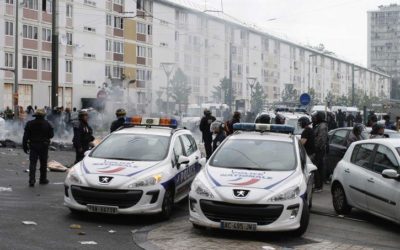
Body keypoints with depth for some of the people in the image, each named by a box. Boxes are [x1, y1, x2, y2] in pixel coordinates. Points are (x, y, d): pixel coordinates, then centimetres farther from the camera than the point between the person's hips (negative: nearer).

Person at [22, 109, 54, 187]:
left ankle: (32, 180, -10)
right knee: (43, 163, 12)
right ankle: (43, 179, 20)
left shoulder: (30, 124, -3)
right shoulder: (47, 124, -5)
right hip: (44, 146, 0)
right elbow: (51, 135, -1)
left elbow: (25, 136, -3)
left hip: (33, 146, 0)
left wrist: (25, 146, 2)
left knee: (32, 163, 1)